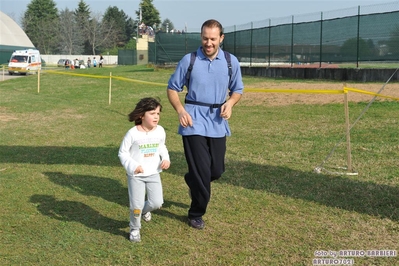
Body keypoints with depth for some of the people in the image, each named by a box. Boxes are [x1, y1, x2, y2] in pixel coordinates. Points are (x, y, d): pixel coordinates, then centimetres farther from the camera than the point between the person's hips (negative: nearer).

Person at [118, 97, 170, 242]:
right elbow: (123, 153, -8)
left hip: (153, 174, 4)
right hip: (136, 175, -4)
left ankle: (144, 210, 37)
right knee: (136, 205, 1)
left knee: (157, 203, 2)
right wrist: (133, 166, -22)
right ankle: (134, 229, 26)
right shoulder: (133, 133, -16)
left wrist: (165, 159, -3)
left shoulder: (160, 131, -4)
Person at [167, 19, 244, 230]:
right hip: (194, 121, -3)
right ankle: (196, 214, 18)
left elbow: (237, 89, 14)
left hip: (218, 123, 3)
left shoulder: (231, 62, 4)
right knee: (201, 171, -3)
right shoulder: (189, 60, -3)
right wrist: (180, 110, -13)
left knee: (216, 170, 10)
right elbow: (172, 88, 3)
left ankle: (193, 181, 44)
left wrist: (230, 102, -9)